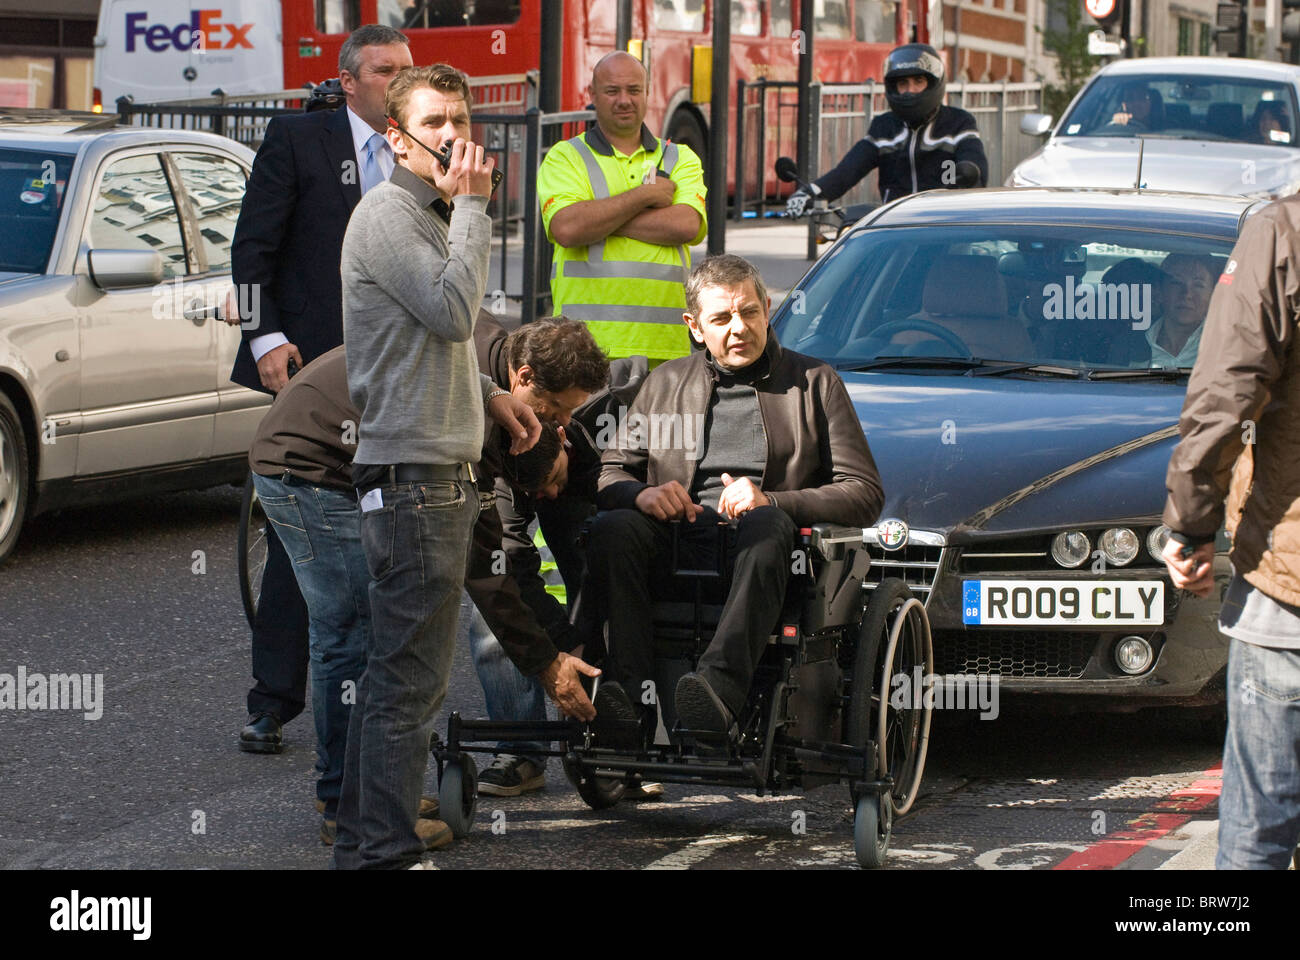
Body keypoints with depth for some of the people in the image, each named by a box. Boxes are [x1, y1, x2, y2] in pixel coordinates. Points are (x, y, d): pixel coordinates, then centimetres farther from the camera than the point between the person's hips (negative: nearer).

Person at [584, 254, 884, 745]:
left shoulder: (814, 383, 16)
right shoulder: (665, 383, 24)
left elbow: (865, 493, 6)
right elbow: (608, 472, 18)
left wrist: (770, 501, -11)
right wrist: (641, 493, -8)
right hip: (676, 543, 2)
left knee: (766, 525, -38)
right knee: (612, 529, -30)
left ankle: (719, 688, -57)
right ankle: (631, 693, -43)